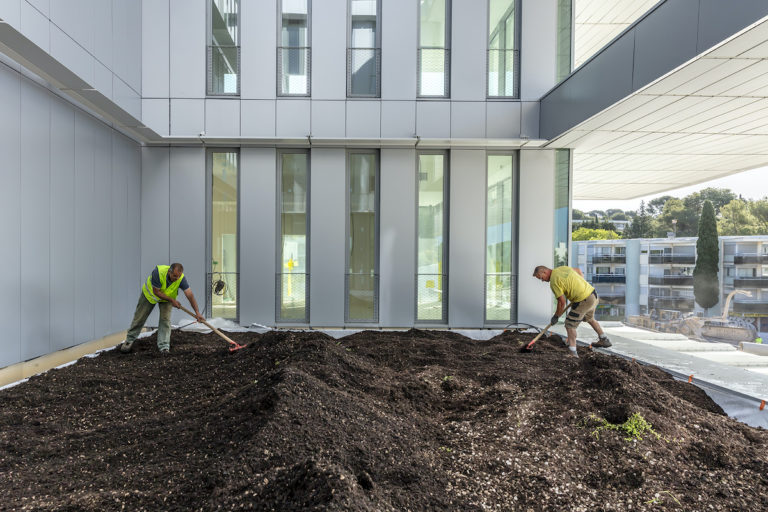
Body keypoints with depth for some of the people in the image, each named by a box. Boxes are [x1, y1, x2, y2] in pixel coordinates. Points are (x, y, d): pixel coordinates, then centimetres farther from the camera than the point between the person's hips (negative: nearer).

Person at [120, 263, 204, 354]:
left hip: (168, 296, 1)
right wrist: (172, 300, -28)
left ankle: (164, 347, -5)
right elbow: (156, 292, -28)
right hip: (150, 293, -1)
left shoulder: (181, 278, -34)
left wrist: (197, 312, -44)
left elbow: (190, 295, -37)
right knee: (140, 318, 11)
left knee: (165, 319, -12)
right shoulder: (158, 272, -40)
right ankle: (129, 340, 32)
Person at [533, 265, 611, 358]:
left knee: (570, 324, -2)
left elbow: (562, 302, -13)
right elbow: (578, 271, 27)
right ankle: (604, 340, 49)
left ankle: (572, 352, -8)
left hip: (583, 301, -9)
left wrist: (556, 316, -1)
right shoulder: (563, 268, 9)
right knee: (589, 318, 32)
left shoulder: (554, 281, -15)